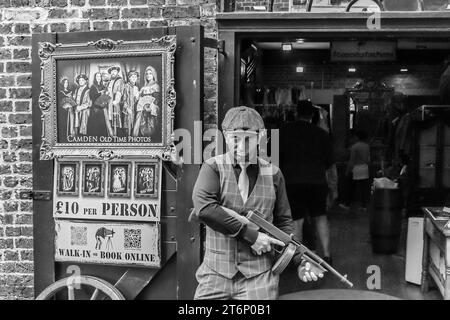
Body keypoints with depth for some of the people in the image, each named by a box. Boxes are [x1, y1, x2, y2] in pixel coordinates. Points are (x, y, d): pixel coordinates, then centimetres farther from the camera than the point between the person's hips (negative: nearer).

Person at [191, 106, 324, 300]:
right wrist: (250, 234, -17)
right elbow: (203, 207, -17)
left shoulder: (273, 174, 6)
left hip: (260, 276, 1)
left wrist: (300, 261, -1)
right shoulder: (213, 168, -1)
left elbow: (283, 223, 12)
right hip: (215, 276, -1)